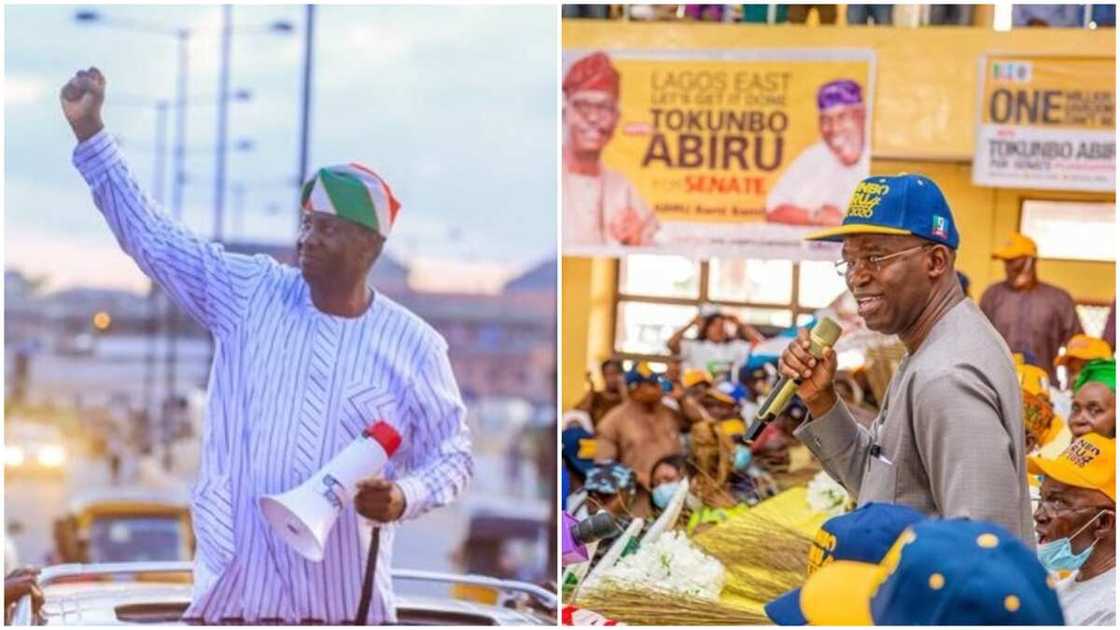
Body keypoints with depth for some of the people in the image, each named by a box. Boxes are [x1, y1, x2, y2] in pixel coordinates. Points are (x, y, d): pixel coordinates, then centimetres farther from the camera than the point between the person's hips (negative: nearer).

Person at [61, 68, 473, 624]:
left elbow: (453, 452, 6)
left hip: (347, 599, 0)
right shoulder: (250, 294, 2)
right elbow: (152, 237, 0)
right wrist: (89, 133, -6)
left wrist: (405, 497, -14)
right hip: (234, 589, 1)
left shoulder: (413, 345, -1)